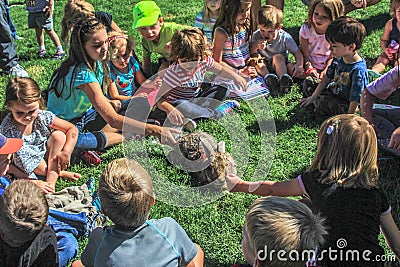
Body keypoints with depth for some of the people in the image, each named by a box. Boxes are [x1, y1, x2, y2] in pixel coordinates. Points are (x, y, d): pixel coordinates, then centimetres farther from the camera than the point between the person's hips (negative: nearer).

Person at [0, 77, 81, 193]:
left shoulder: (43, 117, -17)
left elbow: (72, 129, -7)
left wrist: (66, 152, -20)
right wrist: (32, 181, -28)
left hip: (45, 156, 4)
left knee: (59, 136, -18)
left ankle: (51, 180, -23)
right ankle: (58, 172, -11)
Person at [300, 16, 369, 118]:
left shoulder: (358, 70, -32)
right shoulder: (338, 59, -7)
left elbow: (355, 99, -29)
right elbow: (328, 77, 7)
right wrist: (313, 97, 7)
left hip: (345, 106, -8)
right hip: (333, 92, 8)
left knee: (321, 103, -30)